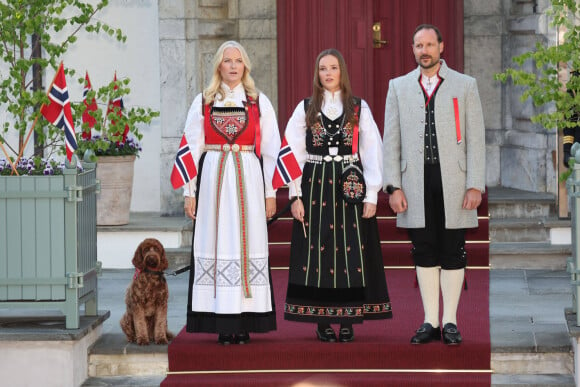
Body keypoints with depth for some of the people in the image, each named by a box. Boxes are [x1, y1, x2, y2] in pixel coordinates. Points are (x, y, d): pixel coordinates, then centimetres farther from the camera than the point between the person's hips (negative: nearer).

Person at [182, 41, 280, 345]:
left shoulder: (259, 102, 8)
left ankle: (244, 323, 0)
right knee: (216, 244, -4)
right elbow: (192, 148, 7)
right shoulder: (203, 103, 8)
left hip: (248, 182, 0)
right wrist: (190, 191, 1)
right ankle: (223, 325, -1)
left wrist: (270, 191, 3)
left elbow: (271, 149, 8)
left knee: (248, 246, -3)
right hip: (212, 180, 0)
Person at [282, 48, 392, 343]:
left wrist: (371, 195, -4)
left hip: (350, 187, 0)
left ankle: (347, 320, 3)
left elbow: (372, 153, 3)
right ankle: (322, 321, 4)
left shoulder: (359, 108, 6)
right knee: (317, 251, -2)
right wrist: (295, 195, -3)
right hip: (315, 186, 0)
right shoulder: (305, 109, 7)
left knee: (350, 251, -3)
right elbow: (294, 153, 5)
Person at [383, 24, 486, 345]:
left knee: (453, 253, 1)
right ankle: (430, 322, 11)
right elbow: (391, 140, 8)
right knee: (424, 253, 4)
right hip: (416, 183, 1)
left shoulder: (465, 86, 7)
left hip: (453, 182, -1)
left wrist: (475, 185, -6)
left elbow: (476, 139, 3)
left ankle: (450, 322, 9)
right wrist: (393, 186, -1)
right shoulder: (399, 87, 11)